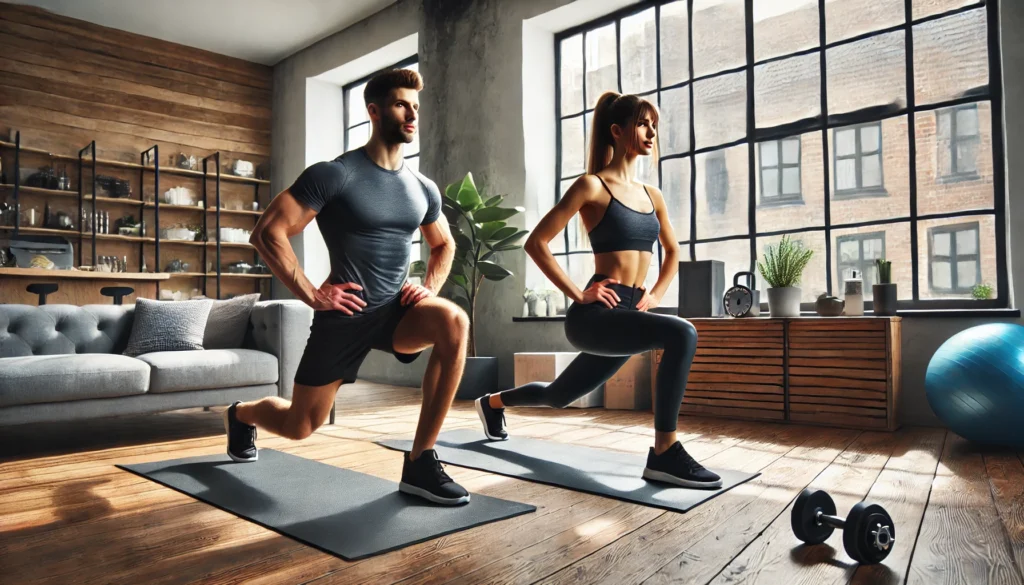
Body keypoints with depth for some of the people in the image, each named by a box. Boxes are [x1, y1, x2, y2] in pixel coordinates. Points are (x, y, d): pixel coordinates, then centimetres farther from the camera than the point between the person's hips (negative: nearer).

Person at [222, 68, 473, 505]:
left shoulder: (423, 189, 4)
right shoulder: (335, 175, -12)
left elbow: (444, 245, 21)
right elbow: (268, 233, -14)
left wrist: (430, 288, 3)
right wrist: (312, 295, -16)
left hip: (396, 309, 4)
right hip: (345, 315, -4)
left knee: (453, 322, -30)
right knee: (300, 426, 8)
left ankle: (420, 464, -19)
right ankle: (241, 414, 48)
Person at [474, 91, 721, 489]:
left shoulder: (652, 195, 14)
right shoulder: (592, 185, -6)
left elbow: (673, 252, 29)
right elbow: (536, 243, -9)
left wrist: (656, 295, 13)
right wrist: (577, 294, -12)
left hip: (629, 315, 7)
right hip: (594, 315, -7)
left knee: (558, 396, 21)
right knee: (681, 335, -31)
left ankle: (493, 403, 49)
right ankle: (664, 454, -19)